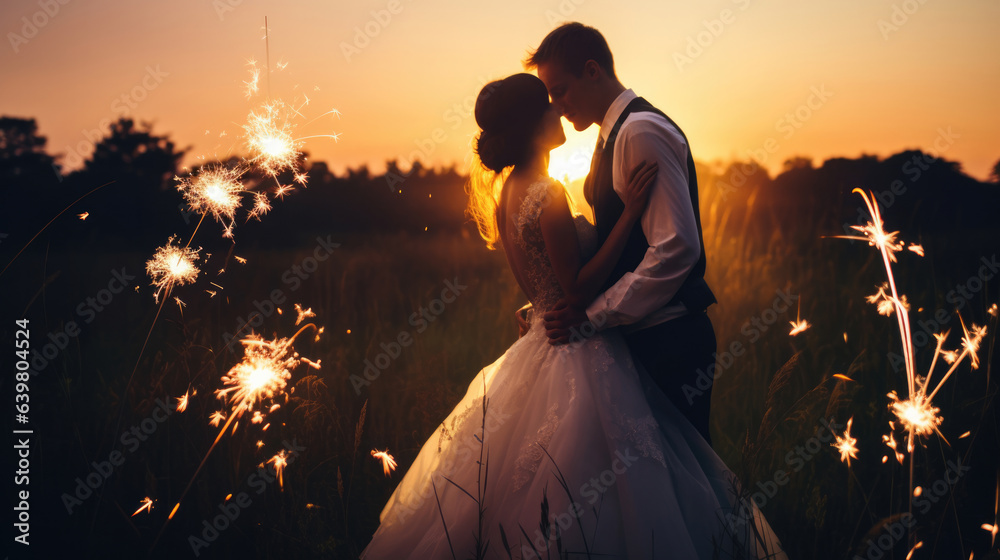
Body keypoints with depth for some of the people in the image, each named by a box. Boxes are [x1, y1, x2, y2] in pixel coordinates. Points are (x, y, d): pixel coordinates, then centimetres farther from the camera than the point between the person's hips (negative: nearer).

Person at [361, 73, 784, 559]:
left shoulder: (507, 191, 9)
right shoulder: (547, 194, -19)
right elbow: (578, 289, -20)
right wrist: (628, 214, -19)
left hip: (542, 343, 10)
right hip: (580, 360, -10)